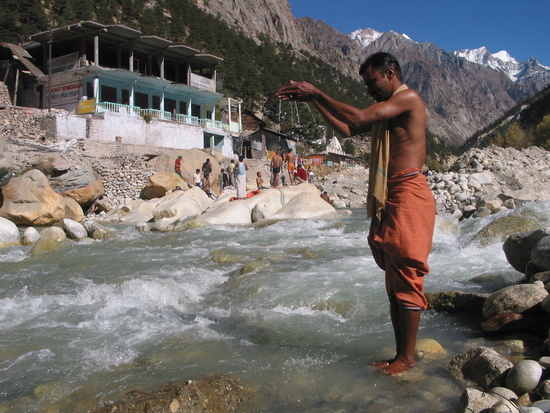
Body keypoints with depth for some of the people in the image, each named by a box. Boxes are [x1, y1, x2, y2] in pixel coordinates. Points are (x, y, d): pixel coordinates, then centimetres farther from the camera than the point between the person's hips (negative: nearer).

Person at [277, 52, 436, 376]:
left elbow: (358, 118, -19)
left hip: (409, 193, -10)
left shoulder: (408, 98, -7)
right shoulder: (387, 108, 23)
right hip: (388, 198, 10)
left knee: (407, 276, -7)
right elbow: (348, 129, 22)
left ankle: (408, 357, 1)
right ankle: (400, 354, 16)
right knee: (394, 280, 9)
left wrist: (316, 92, -11)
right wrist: (312, 99, 15)